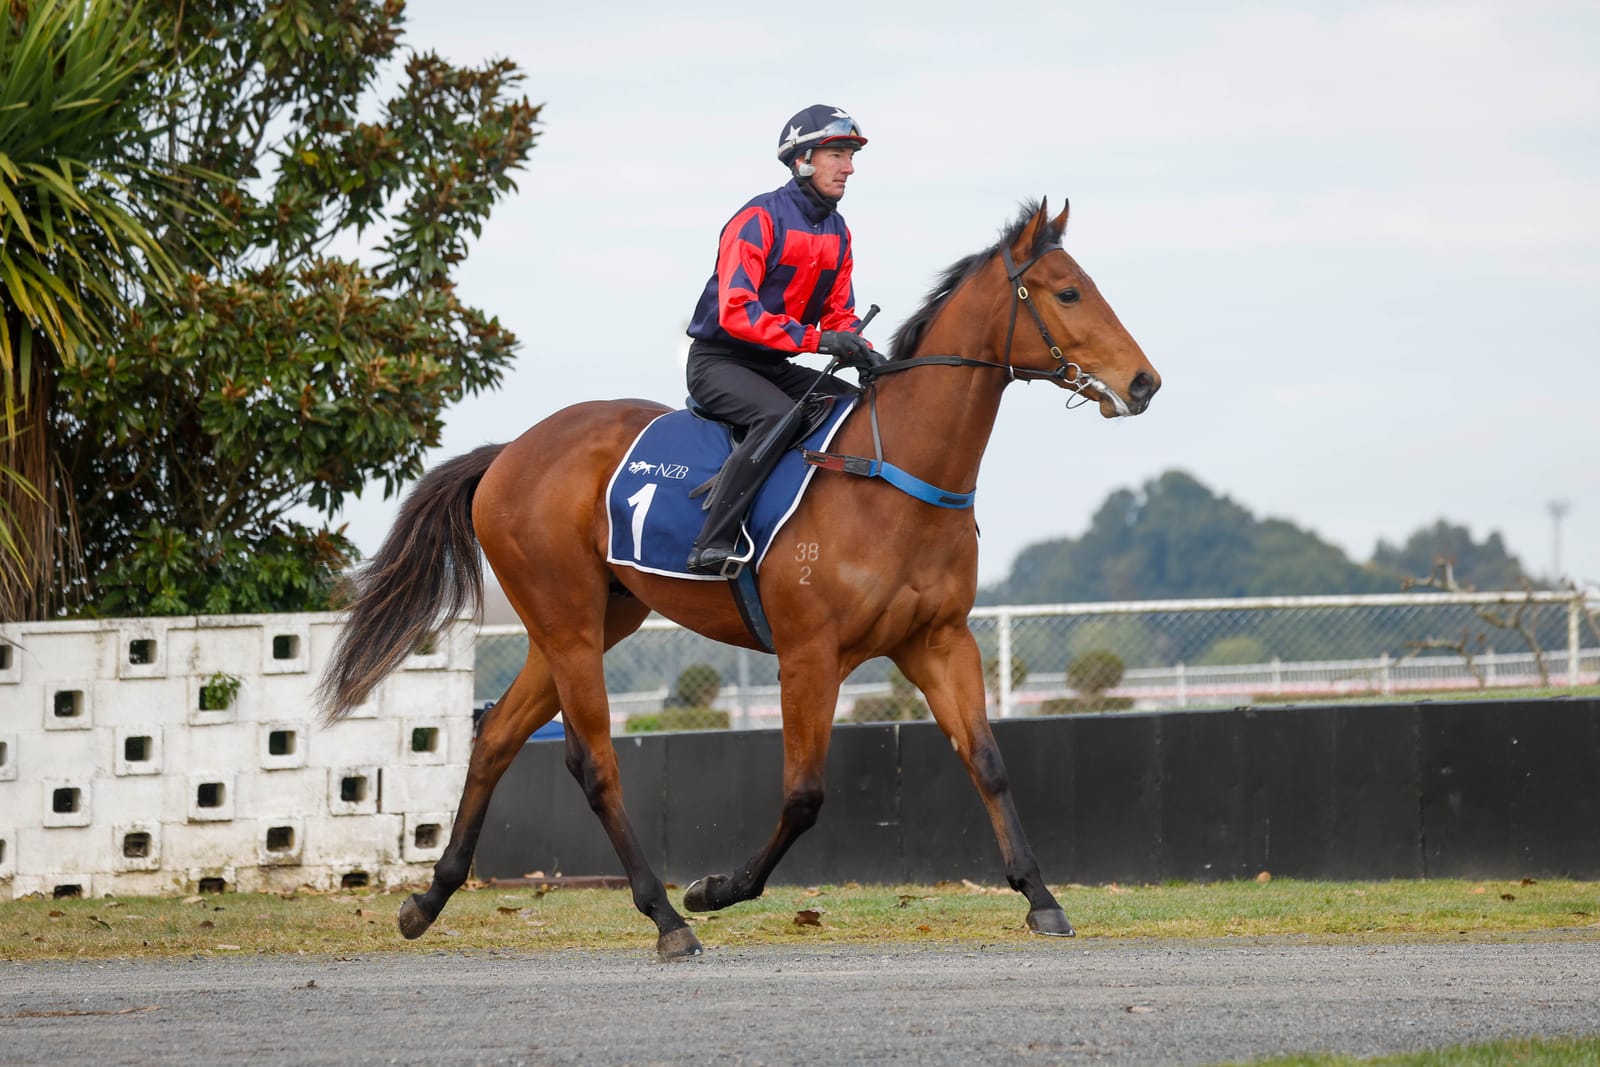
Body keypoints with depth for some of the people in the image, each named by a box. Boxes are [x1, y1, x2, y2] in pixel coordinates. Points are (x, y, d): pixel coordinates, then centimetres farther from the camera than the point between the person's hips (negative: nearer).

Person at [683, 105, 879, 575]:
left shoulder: (837, 233, 10)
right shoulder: (760, 219, -16)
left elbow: (838, 312, 15)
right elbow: (735, 311, -26)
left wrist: (858, 351, -9)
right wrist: (814, 339, -33)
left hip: (775, 367, 9)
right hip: (719, 361, -8)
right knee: (779, 415, -36)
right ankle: (713, 545, -41)